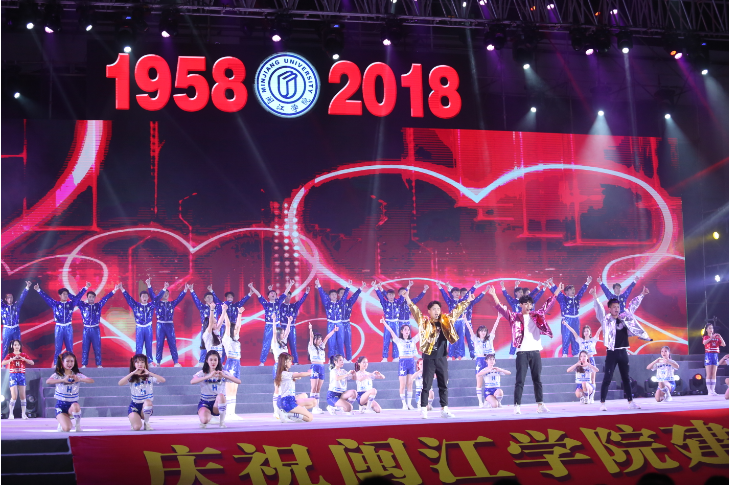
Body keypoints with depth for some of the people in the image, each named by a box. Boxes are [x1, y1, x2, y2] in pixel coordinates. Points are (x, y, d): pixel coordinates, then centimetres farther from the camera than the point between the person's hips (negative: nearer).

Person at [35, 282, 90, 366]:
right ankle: (55, 364, 3)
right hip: (59, 327, -1)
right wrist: (38, 290, -9)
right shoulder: (55, 304, 4)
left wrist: (85, 288, 1)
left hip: (68, 328, 1)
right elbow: (46, 297, -1)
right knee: (58, 347, 0)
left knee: (70, 347, 4)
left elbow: (78, 297, 6)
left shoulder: (71, 303, 7)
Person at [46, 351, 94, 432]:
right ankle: (61, 422, 16)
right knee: (66, 429, -22)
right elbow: (48, 381, -25)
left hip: (73, 404, 1)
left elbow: (91, 381, -14)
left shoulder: (78, 375, 2)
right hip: (61, 405, -1)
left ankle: (78, 424, -6)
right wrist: (63, 380, -40)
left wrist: (79, 379, -33)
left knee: (75, 406, -37)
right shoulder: (58, 375, -3)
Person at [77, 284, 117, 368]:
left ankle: (99, 364, 3)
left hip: (95, 329, 0)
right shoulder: (83, 305, 6)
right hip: (86, 329, 0)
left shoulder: (98, 305, 7)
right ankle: (84, 364, 5)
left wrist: (113, 291, -1)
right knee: (85, 347, 1)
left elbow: (105, 298, 5)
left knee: (97, 347, 1)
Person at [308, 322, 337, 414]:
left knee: (318, 389, 6)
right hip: (314, 367, -7)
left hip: (321, 368, 7)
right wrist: (310, 329, -29)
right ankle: (314, 408, -12)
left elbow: (327, 337, 20)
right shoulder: (312, 347, 0)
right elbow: (311, 337, -15)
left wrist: (334, 330, 20)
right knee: (314, 388, -9)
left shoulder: (321, 347, 17)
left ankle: (317, 407, 7)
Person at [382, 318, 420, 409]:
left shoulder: (413, 340, 13)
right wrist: (384, 323, -16)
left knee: (410, 384, 4)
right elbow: (391, 331, -6)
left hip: (412, 362, 3)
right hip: (403, 362, -3)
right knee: (403, 385, -2)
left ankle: (409, 403, 8)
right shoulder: (399, 341, 4)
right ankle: (404, 404, 2)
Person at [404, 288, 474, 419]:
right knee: (426, 385, -2)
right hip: (429, 358, -4)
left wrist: (467, 301, 18)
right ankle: (423, 410, 1)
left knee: (443, 385, 7)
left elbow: (456, 311, 16)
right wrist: (409, 302, -30)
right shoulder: (425, 322, -2)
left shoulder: (445, 321, 8)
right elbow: (416, 312, -16)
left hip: (442, 358, 4)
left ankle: (444, 409, 12)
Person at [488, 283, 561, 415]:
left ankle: (540, 404, 14)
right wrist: (494, 295, -19)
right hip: (522, 352, -3)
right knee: (520, 380, -4)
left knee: (537, 379, 9)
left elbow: (548, 305, 16)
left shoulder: (537, 315, 11)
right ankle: (517, 406, -5)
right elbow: (502, 309, -7)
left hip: (535, 351, 3)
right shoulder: (515, 317, 2)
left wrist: (557, 292, 13)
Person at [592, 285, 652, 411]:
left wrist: (642, 295, 15)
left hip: (623, 352, 5)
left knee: (626, 378, 12)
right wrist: (595, 297, -34)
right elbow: (599, 309, -19)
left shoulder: (625, 317, 9)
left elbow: (633, 305, 15)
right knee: (607, 379, -5)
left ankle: (630, 402, 20)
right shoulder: (606, 319, -4)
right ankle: (602, 403, -3)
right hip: (612, 353, -5)